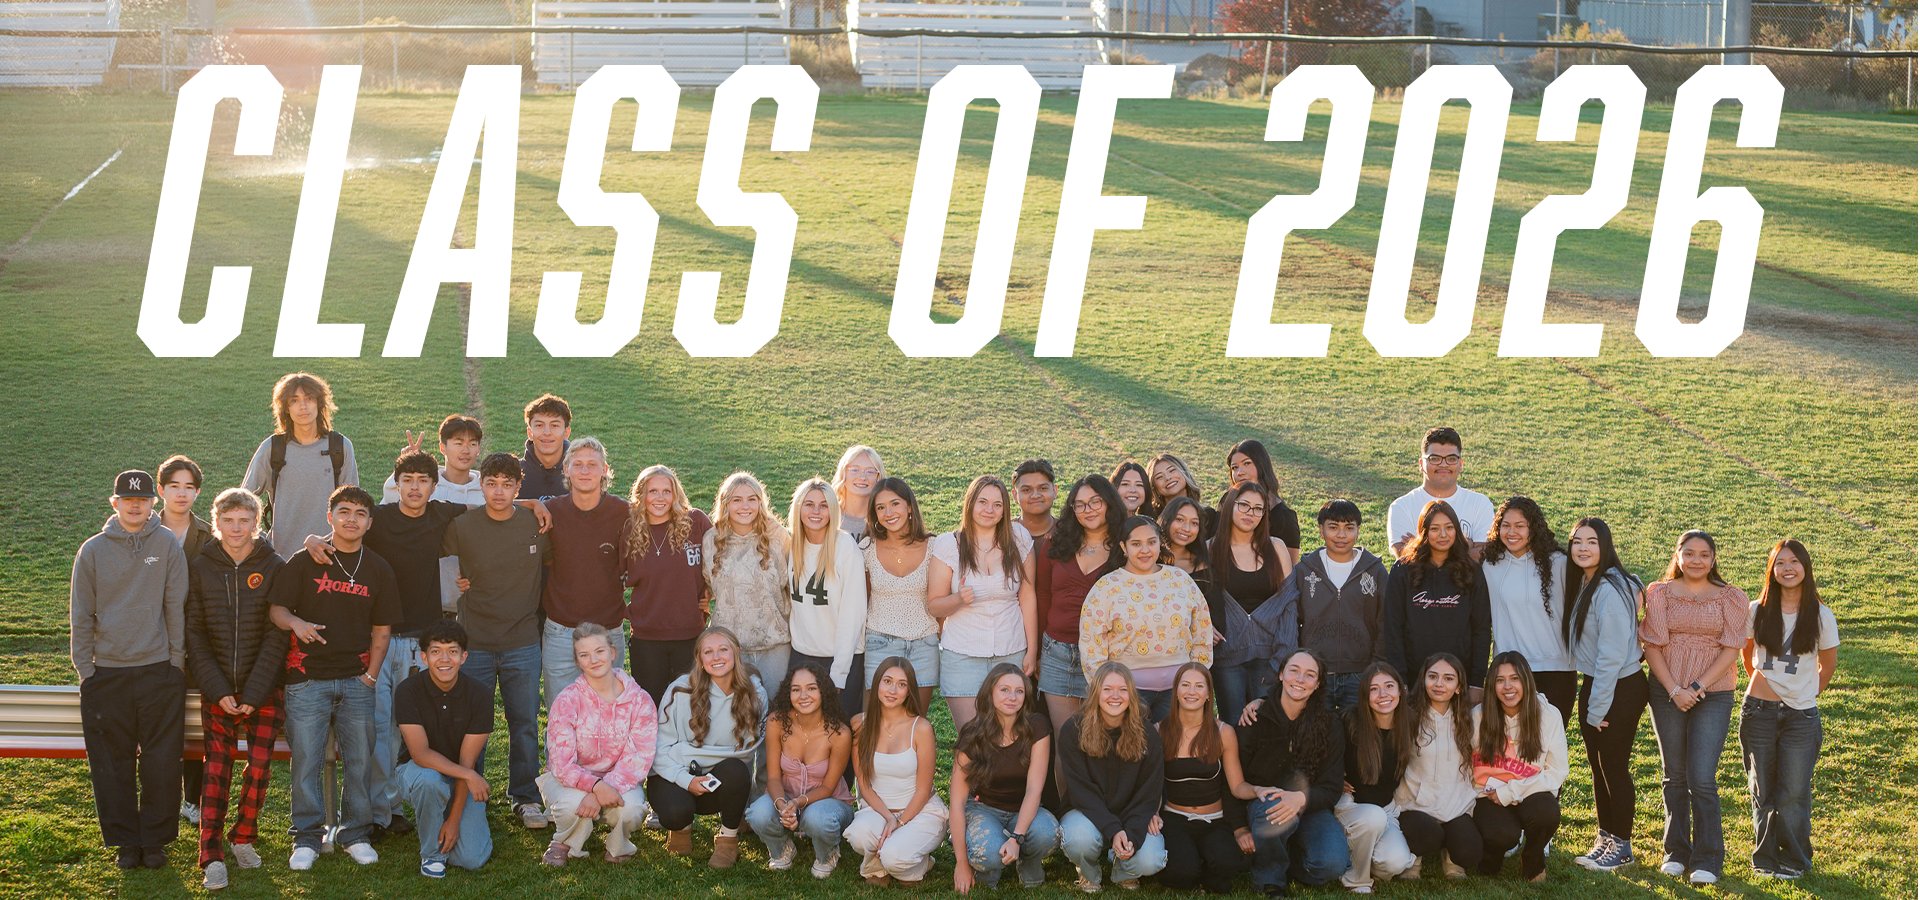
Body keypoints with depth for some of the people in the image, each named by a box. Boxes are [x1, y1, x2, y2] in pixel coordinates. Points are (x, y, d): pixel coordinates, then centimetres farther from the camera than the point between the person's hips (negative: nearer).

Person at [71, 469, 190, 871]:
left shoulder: (167, 546, 1)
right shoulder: (93, 550, 3)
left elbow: (176, 607, 2)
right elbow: (81, 614, 6)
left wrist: (176, 661, -1)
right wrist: (84, 667, 2)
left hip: (159, 671, -1)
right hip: (106, 673, 1)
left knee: (161, 762, 1)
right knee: (112, 763, 4)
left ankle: (156, 839, 13)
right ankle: (125, 841, 16)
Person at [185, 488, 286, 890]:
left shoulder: (272, 568, -1)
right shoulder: (199, 567, 3)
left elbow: (276, 635, -4)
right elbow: (194, 633, 1)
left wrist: (254, 694, -11)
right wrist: (217, 690, -9)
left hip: (264, 689, 0)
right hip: (217, 689, 0)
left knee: (260, 766, -4)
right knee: (217, 767, -4)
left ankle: (244, 838, 17)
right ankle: (211, 857, -1)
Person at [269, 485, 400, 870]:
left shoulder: (378, 570, 10)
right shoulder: (304, 562, 2)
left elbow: (382, 629, 12)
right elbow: (275, 609, 1)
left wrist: (372, 674, 3)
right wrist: (295, 623, -21)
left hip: (355, 680, 2)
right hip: (307, 678, -2)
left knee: (359, 760, 3)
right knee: (305, 761, -2)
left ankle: (356, 834, 17)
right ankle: (307, 838, 10)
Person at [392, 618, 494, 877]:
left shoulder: (480, 696, -15)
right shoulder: (408, 691, -18)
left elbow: (467, 761, -14)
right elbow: (420, 753, -24)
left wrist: (454, 819, -18)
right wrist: (469, 775, -35)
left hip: (462, 779, 1)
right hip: (417, 770, -1)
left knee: (472, 859, -17)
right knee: (429, 779, -39)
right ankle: (431, 853, -12)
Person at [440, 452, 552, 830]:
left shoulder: (536, 525, -2)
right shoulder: (462, 526, -4)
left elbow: (553, 565, 13)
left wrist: (537, 608, 10)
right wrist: (456, 584, 1)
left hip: (523, 643, 1)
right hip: (474, 642, 0)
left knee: (525, 725, 7)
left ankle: (526, 798, 21)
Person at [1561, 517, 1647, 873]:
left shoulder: (1610, 591, -21)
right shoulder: (1581, 584, 6)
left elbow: (1612, 655, -21)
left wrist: (1597, 710, -17)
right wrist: (1589, 702, 9)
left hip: (1620, 689, -8)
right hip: (1592, 684, 8)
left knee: (1614, 767, 1)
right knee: (1598, 766, 14)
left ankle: (1622, 845, 14)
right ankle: (1605, 837, 26)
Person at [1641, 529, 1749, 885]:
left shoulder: (1730, 598, 2)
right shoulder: (1660, 593, 5)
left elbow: (1731, 649, -3)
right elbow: (1652, 645, 0)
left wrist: (1697, 688, -12)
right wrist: (1674, 689, -11)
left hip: (1713, 694, -2)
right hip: (1668, 693, 2)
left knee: (1702, 779, -9)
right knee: (1674, 776, 10)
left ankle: (1707, 859, 2)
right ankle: (1677, 852, 21)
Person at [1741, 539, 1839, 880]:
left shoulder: (1820, 615, -3)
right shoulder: (1757, 611, 0)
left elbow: (1828, 664, 11)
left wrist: (1807, 695, 12)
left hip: (1801, 715, -1)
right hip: (1759, 711, 1)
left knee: (1793, 793, -2)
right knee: (1762, 790, 7)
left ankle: (1794, 861, 14)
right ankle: (1765, 858, 20)